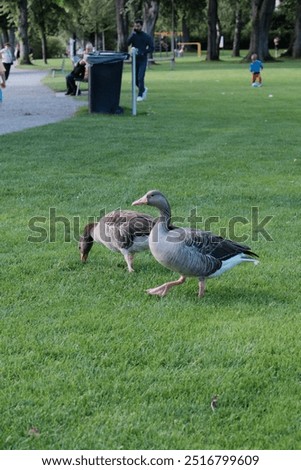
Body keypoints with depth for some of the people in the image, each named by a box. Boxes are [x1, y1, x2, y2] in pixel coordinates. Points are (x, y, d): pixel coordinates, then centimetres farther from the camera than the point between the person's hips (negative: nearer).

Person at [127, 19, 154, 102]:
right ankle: (143, 89, 32)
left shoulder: (146, 37, -2)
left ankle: (140, 95, -3)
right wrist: (133, 33, -20)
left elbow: (151, 48, -3)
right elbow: (127, 43, -12)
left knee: (140, 77, -12)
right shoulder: (133, 35, 5)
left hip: (143, 60, -3)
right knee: (135, 78, 7)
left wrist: (143, 52, -17)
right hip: (135, 59, 3)